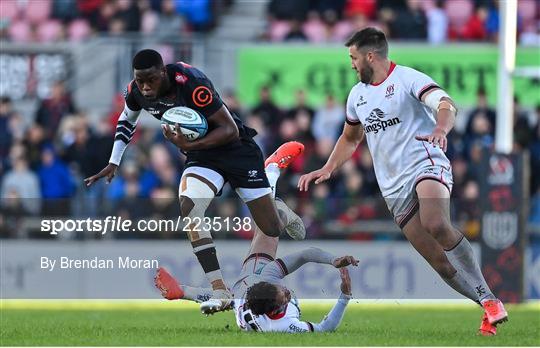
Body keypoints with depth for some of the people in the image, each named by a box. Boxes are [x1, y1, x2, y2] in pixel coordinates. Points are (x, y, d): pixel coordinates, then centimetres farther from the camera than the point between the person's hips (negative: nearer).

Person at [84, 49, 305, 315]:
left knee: (272, 229, 0)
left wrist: (190, 145, -36)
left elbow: (230, 130, -27)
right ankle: (220, 293, -20)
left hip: (236, 150, -5)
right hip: (202, 155, 5)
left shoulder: (190, 83, -31)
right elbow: (126, 120, 14)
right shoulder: (136, 91, -11)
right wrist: (113, 163, 8)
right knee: (188, 209, -25)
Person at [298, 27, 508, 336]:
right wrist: (328, 169, 21)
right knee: (438, 259, -4)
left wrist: (441, 129, -44)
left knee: (436, 225, -34)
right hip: (394, 188, 7)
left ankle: (489, 299, -28)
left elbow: (447, 105, -22)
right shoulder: (357, 95, 17)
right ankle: (489, 305, 3)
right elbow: (350, 139, 34)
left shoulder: (407, 79, -6)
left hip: (426, 164, -7)